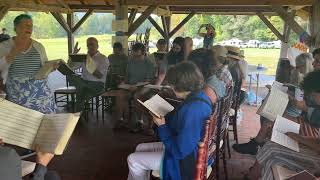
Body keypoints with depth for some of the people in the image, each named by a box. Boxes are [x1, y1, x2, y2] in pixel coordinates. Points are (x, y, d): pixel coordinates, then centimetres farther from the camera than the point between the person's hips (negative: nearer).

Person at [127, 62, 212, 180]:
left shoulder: (192, 110, -34)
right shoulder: (199, 96, -3)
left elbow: (180, 151, -29)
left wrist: (162, 126, -20)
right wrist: (165, 117, -2)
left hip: (186, 160, -10)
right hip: (187, 148, 10)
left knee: (133, 160, 2)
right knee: (140, 148, 19)